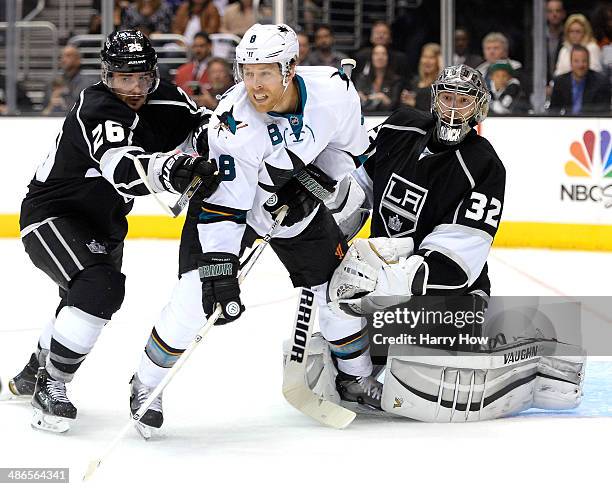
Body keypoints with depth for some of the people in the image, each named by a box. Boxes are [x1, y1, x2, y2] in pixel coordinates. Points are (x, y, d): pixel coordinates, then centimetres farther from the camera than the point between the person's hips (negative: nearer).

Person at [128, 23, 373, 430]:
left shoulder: (335, 88, -23)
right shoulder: (234, 124, -34)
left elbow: (348, 144, -1)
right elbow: (222, 206, -33)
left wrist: (320, 180, -16)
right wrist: (219, 267, -40)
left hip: (296, 203, 4)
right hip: (227, 197, -4)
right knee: (197, 295, -17)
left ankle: (359, 381, 29)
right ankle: (147, 386, 1)